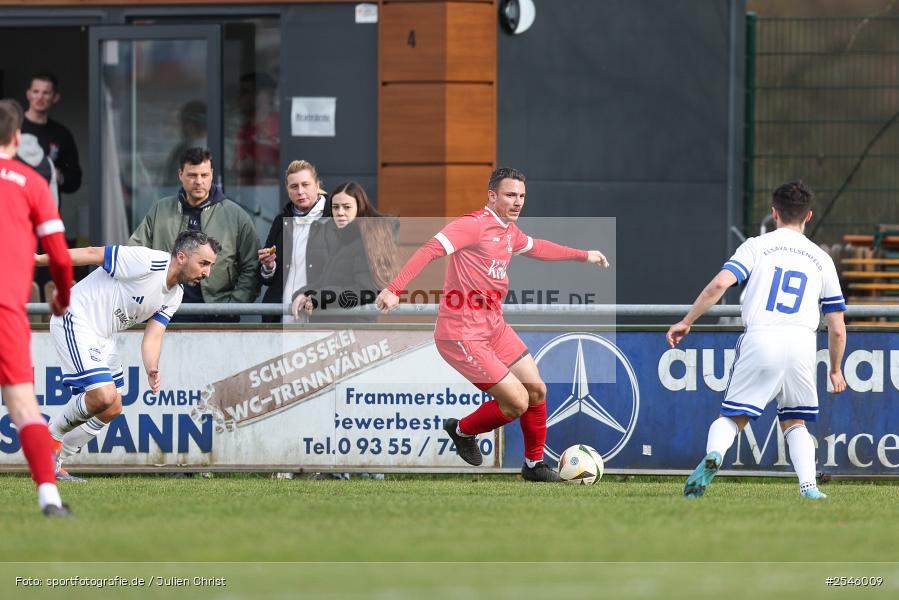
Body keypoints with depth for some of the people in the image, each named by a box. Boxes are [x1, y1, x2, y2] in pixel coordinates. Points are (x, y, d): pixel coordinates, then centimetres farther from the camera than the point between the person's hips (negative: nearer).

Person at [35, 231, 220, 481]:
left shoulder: (174, 296, 5)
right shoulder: (147, 262, -22)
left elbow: (152, 336, 2)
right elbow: (92, 254, -18)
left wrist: (152, 370, -19)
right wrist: (39, 259, -16)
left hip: (102, 336, 10)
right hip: (75, 322, -10)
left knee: (112, 409, 7)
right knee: (103, 395, -21)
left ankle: (53, 462, 17)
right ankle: (51, 437, 3)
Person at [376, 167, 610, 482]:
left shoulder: (509, 231, 11)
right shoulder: (474, 225, -18)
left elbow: (535, 247, 33)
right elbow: (430, 250, -27)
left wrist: (583, 255, 37)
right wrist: (394, 290, -37)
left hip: (494, 327, 9)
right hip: (462, 335, -9)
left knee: (537, 391, 10)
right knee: (517, 402, -10)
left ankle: (534, 464, 28)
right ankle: (463, 430, 17)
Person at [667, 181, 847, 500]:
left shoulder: (757, 246, 11)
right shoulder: (821, 259, 18)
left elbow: (719, 284, -4)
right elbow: (837, 328, 17)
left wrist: (686, 321, 5)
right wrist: (835, 370, 30)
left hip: (759, 341, -2)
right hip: (802, 344, 2)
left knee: (732, 418, 7)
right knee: (795, 422, 20)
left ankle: (713, 454, -24)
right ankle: (808, 484, -1)